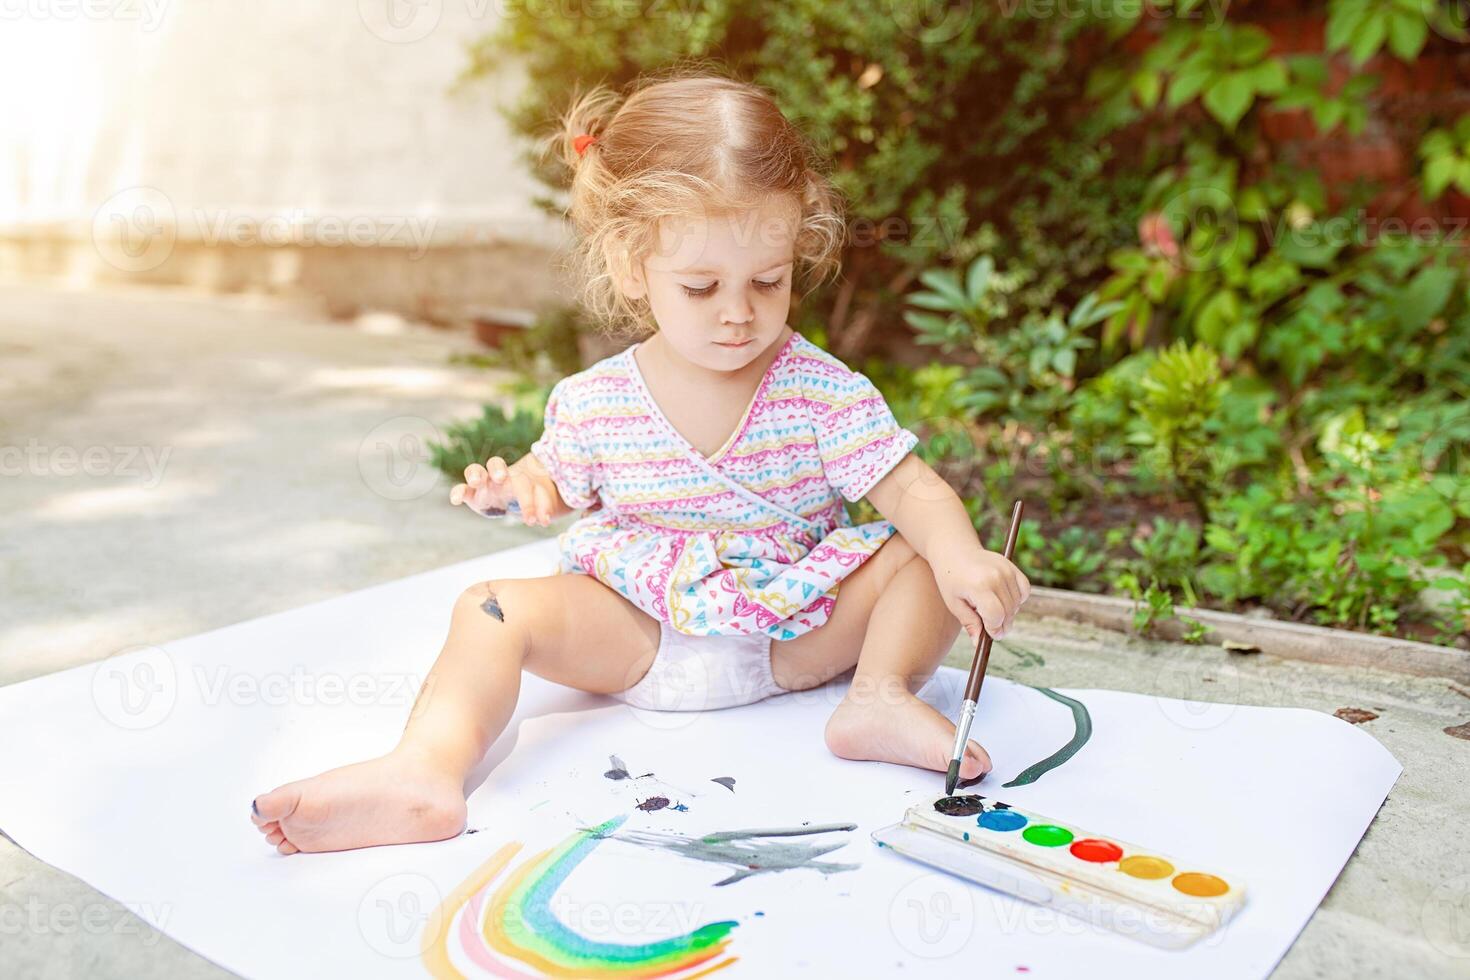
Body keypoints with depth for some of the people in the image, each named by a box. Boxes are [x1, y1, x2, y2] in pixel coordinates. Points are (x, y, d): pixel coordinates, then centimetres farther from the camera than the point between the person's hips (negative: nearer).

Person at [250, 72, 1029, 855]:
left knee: (928, 558, -17)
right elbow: (561, 488, 11)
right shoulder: (595, 403, -6)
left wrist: (961, 557, -36)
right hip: (637, 638, 1)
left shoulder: (822, 391, -10)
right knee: (492, 609, -21)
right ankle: (427, 772, -39)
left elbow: (910, 490, -15)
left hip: (792, 636, 0)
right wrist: (517, 488, -12)